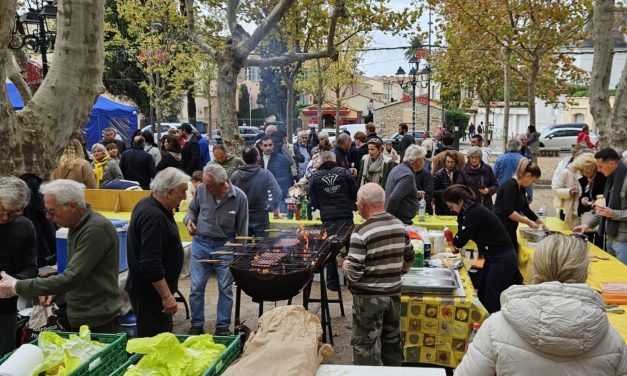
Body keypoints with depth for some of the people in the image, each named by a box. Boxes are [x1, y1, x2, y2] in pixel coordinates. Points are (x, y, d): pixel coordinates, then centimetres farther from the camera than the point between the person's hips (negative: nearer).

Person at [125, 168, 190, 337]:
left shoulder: (147, 204, 7)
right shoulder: (153, 217, -26)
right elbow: (151, 265, -29)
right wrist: (167, 296, -24)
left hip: (146, 289, 10)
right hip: (151, 293, -10)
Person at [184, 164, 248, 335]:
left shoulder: (239, 197, -13)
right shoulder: (201, 190, -9)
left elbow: (242, 229, -3)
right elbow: (192, 210, 12)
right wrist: (189, 220, -9)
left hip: (225, 246, -2)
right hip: (201, 243, 2)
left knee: (225, 288, 5)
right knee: (196, 287, 6)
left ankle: (223, 326, 20)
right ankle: (196, 325, 22)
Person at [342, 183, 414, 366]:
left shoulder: (361, 232, -21)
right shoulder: (400, 226, -1)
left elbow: (353, 274, -21)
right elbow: (410, 257, 13)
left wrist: (346, 265, -1)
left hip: (369, 297, -6)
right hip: (394, 293, 6)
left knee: (366, 346, 9)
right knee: (392, 341, 21)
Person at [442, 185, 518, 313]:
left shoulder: (476, 213, -20)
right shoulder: (473, 210, 9)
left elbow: (460, 240, -17)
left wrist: (454, 243, 1)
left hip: (503, 260, -10)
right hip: (494, 258, 10)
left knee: (492, 303, -5)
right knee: (482, 297, 15)